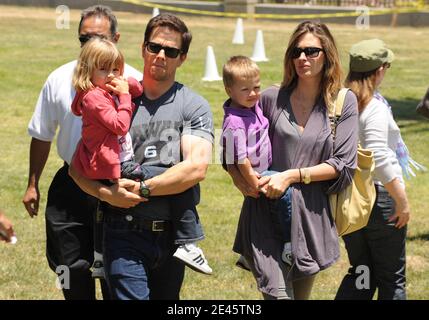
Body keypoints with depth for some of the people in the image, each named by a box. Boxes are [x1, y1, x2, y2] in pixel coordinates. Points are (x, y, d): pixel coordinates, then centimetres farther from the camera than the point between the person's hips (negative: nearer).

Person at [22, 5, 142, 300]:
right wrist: (33, 184, 14)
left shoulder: (133, 82, -8)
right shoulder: (60, 80, 1)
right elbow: (42, 136, 12)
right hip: (70, 187, 3)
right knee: (70, 266, 6)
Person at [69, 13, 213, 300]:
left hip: (174, 233, 1)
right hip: (126, 233, -1)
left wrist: (142, 189, -14)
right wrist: (105, 192, -15)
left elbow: (196, 168, -13)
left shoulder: (194, 106, 2)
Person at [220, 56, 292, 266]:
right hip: (254, 175, -10)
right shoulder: (234, 123, -27)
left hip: (265, 170, 10)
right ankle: (289, 248, -15)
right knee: (286, 194, -24)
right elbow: (240, 160, -24)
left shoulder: (253, 105, 0)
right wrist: (256, 185, -19)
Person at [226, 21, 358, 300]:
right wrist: (238, 178, -7)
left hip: (311, 216, 2)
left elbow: (344, 164, -2)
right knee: (277, 293, -16)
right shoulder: (272, 99, 3)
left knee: (302, 294, 14)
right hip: (265, 213, -2)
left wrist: (293, 175, -12)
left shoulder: (344, 103, 3)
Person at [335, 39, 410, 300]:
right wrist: (403, 201, -18)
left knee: (360, 272, 18)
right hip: (379, 195, -7)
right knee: (392, 278, 7)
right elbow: (379, 159, -25)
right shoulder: (375, 108, -19)